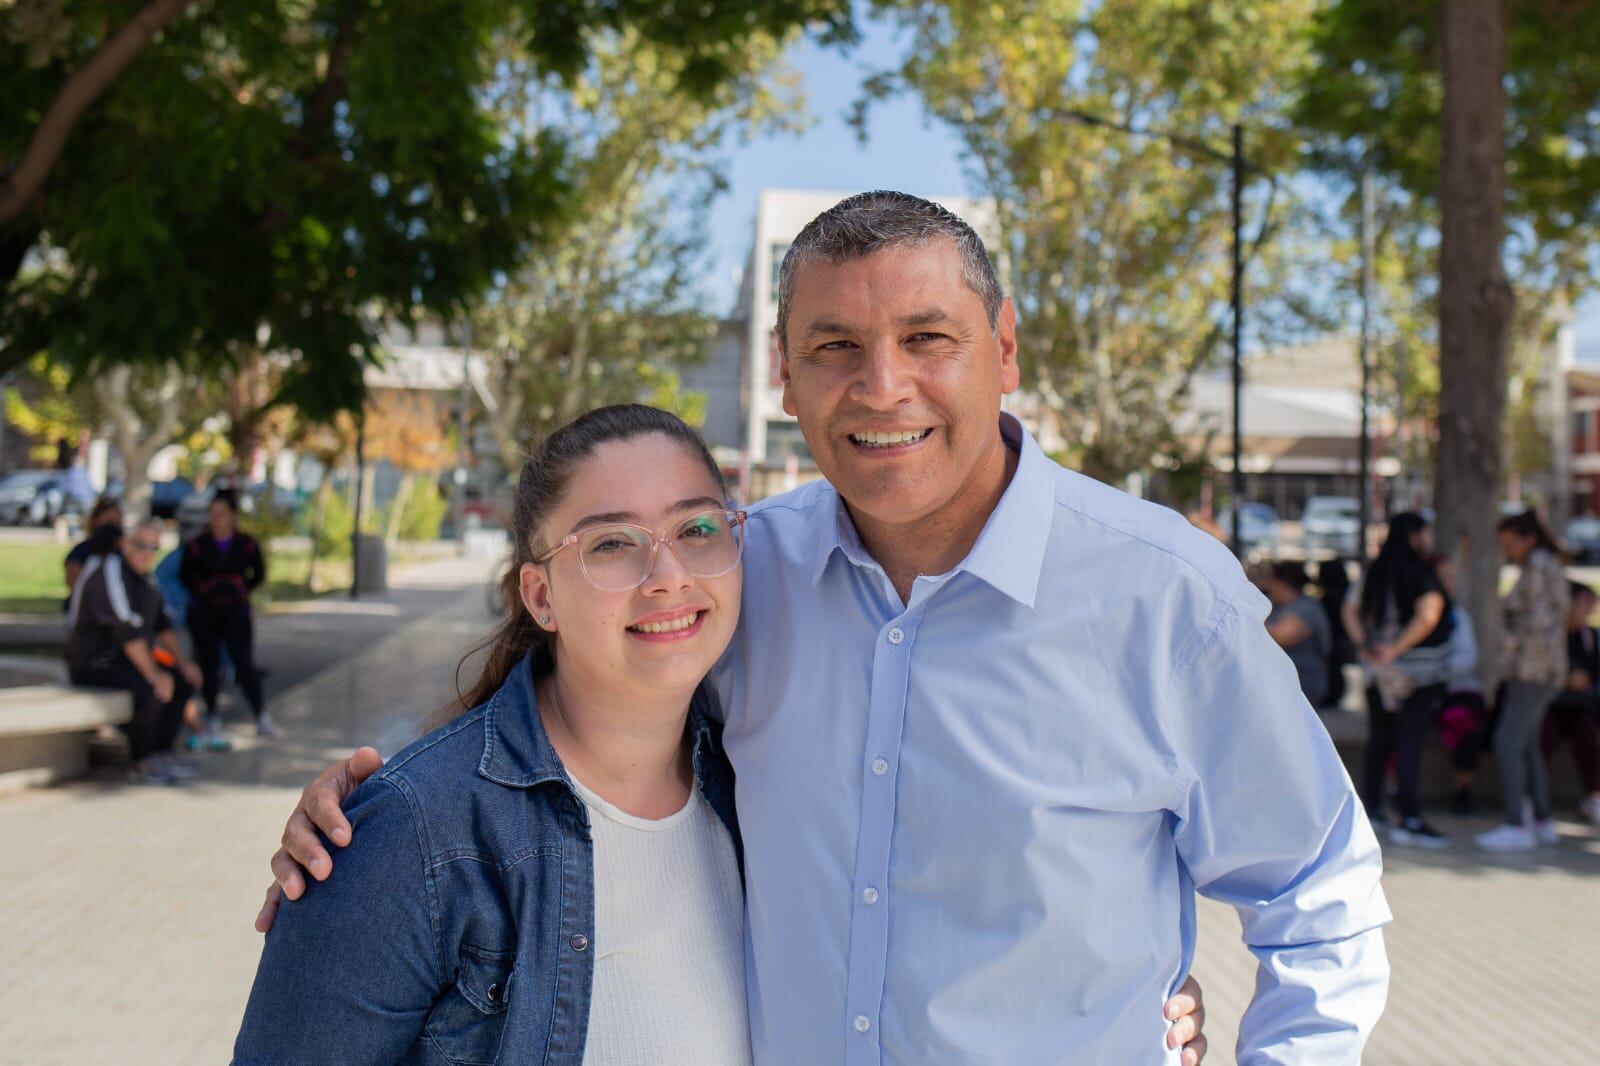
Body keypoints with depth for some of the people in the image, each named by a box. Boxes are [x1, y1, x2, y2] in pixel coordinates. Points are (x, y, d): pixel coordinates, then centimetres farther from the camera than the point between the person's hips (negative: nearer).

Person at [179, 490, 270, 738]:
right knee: (208, 663, 4)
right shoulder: (197, 544, -2)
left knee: (244, 664, -8)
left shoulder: (246, 544, 0)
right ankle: (212, 715, 14)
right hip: (203, 612, 1)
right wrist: (201, 594, 2)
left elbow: (259, 573, 13)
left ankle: (261, 715, -2)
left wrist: (242, 592, 4)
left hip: (235, 610, -1)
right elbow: (185, 575, 9)